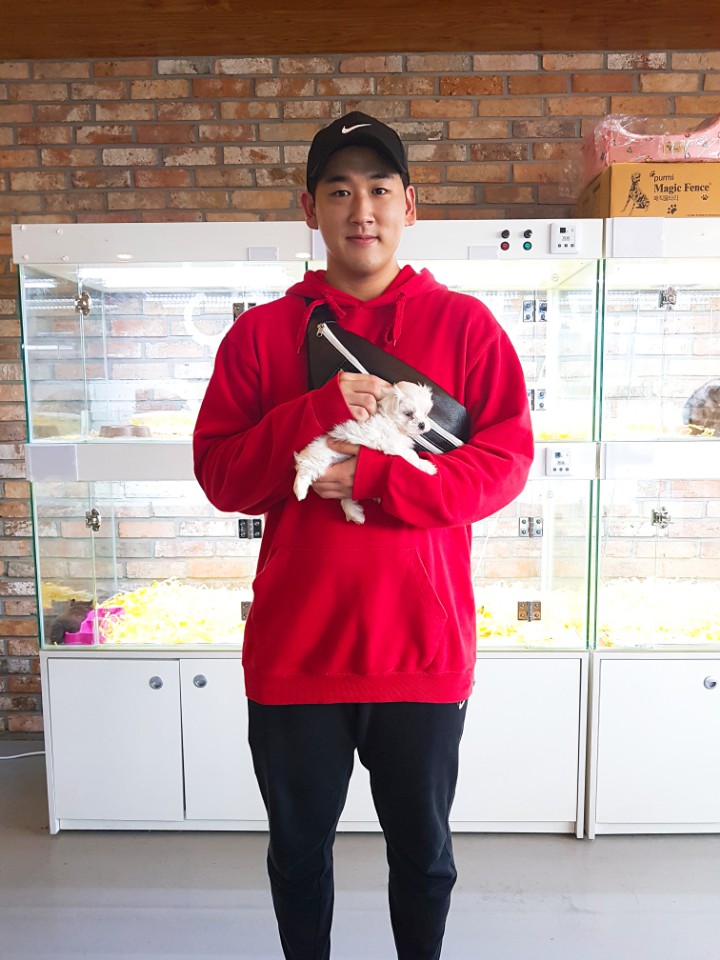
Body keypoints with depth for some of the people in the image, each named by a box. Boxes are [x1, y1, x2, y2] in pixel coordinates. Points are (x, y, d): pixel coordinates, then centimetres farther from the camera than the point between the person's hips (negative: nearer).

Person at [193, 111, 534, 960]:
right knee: (298, 848, 21)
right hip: (293, 645, 1)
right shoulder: (260, 332, 2)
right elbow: (218, 473, -3)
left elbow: (507, 461, -7)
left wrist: (374, 477, -19)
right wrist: (320, 413, -19)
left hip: (424, 645, 0)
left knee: (423, 849, 21)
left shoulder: (464, 325, -1)